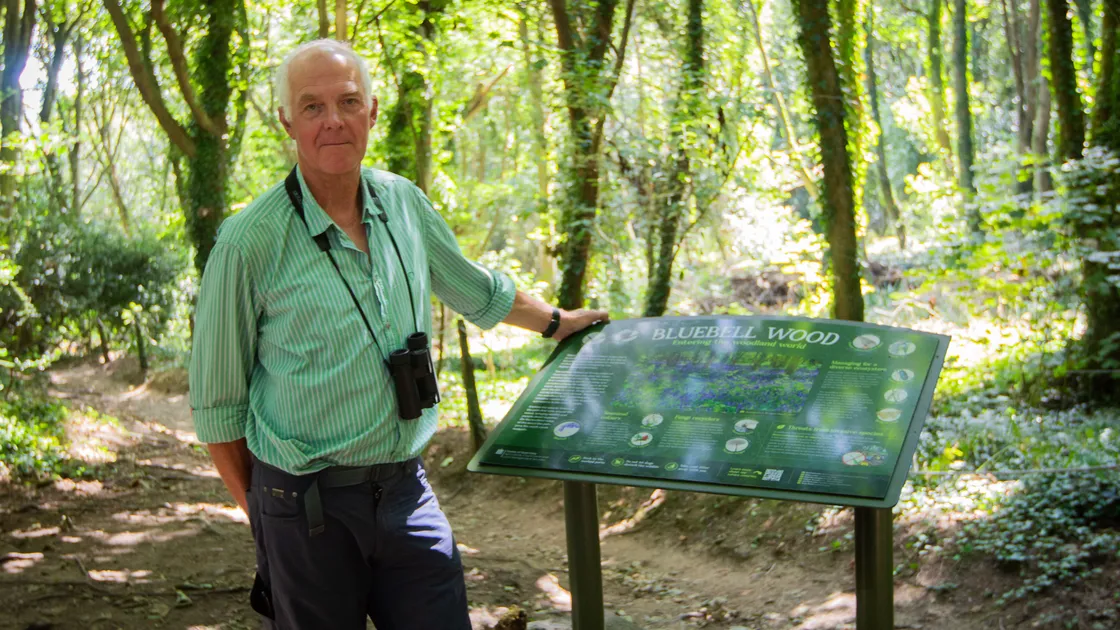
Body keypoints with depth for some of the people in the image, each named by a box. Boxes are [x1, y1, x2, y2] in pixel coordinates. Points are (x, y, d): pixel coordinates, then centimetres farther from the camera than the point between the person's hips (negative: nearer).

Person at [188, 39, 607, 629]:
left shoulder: (403, 203, 3)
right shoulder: (250, 241, -12)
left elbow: (478, 289, 22)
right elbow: (216, 404, -4)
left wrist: (556, 321, 34)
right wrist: (263, 512, 1)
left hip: (403, 487, 4)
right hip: (306, 505, -4)